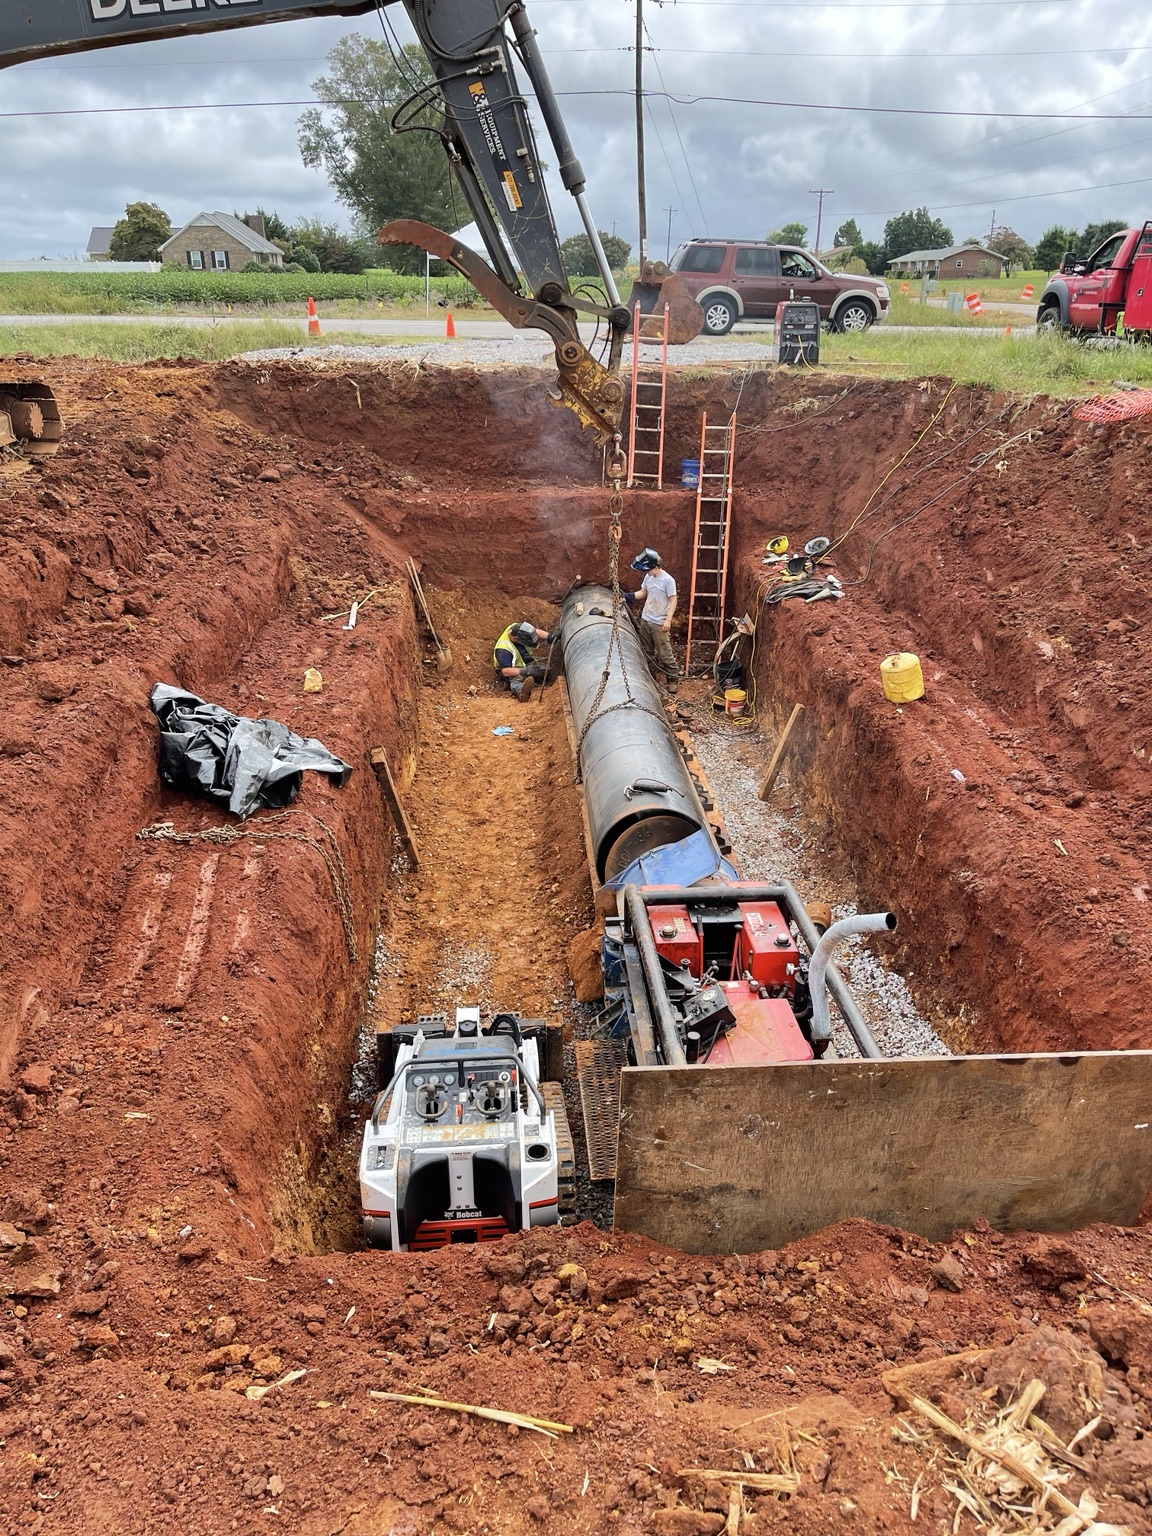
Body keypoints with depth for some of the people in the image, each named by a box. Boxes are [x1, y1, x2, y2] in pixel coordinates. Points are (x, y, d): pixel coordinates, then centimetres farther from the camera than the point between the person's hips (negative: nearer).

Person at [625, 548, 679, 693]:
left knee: (665, 653, -5)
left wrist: (668, 620, -21)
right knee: (646, 652, 15)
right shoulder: (648, 577, 5)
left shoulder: (668, 580, -16)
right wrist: (628, 596, 4)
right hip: (645, 620, 7)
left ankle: (673, 679, 4)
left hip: (659, 623, -7)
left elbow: (673, 601, -15)